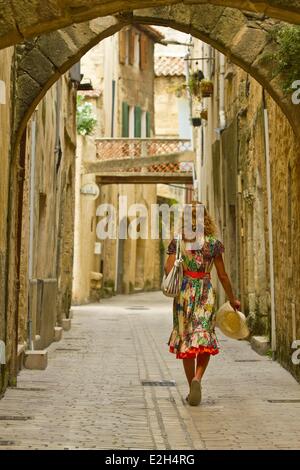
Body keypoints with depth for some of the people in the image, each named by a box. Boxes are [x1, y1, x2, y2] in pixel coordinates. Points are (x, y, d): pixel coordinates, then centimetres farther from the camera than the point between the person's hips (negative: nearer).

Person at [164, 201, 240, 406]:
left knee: (186, 338, 11)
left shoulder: (178, 242, -2)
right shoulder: (213, 243, -2)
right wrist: (232, 299, 11)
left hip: (184, 292, 1)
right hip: (206, 293, -1)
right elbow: (223, 275, 1)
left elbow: (169, 270, -8)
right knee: (205, 339, 3)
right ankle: (197, 378, -21)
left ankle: (192, 386, 13)